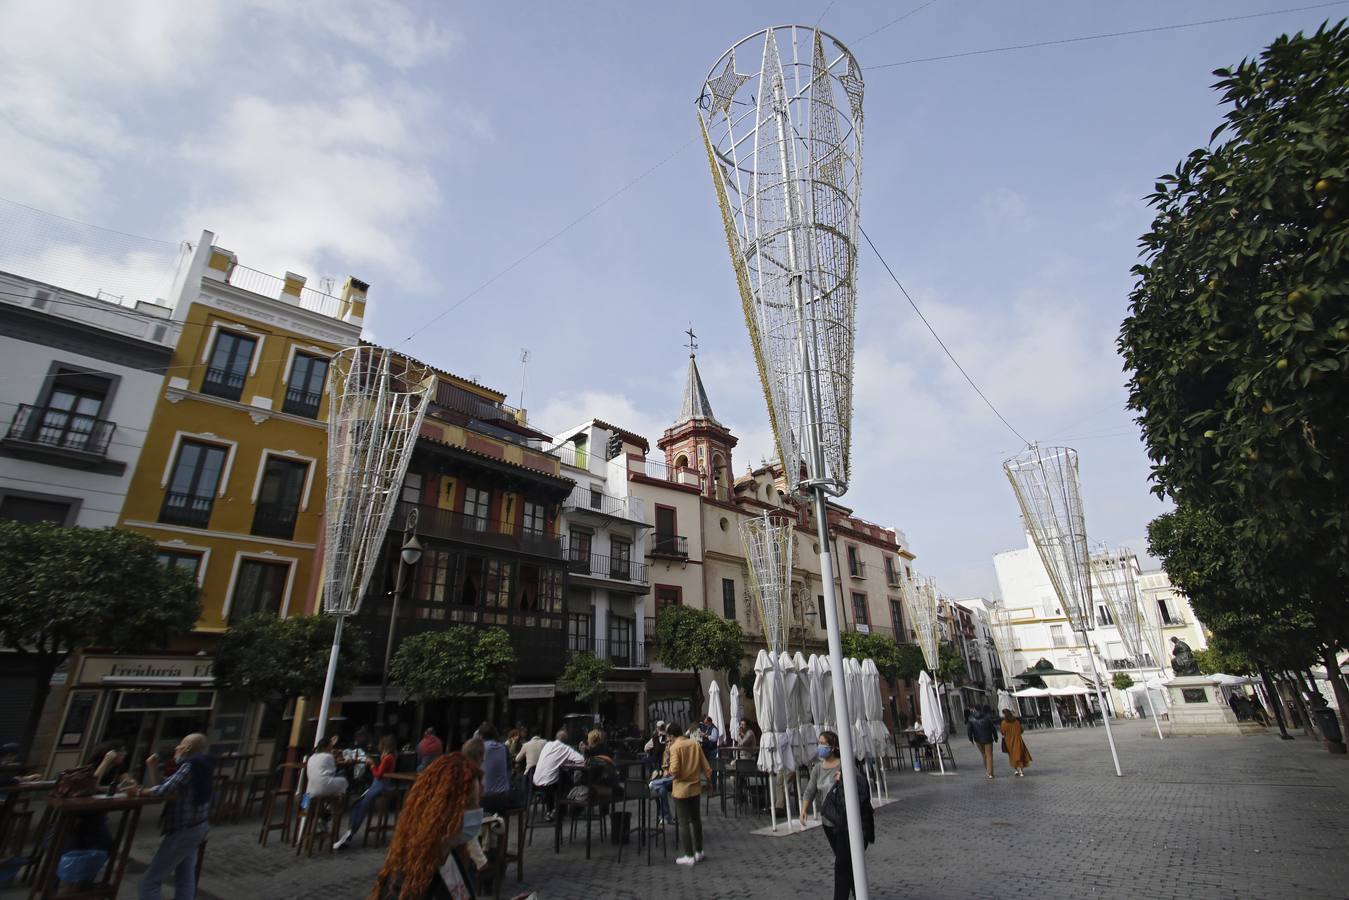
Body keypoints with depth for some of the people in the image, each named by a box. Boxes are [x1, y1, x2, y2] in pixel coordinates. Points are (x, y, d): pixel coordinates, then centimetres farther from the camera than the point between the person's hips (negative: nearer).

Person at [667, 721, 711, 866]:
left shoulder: (675, 747, -15)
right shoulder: (695, 744, 0)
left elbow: (674, 770, -22)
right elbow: (705, 767, 3)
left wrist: (671, 773, 0)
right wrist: (709, 780, 18)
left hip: (681, 789, -5)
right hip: (695, 787, 5)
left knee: (684, 823, 5)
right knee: (696, 820, 18)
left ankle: (689, 856, 9)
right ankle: (698, 852, 26)